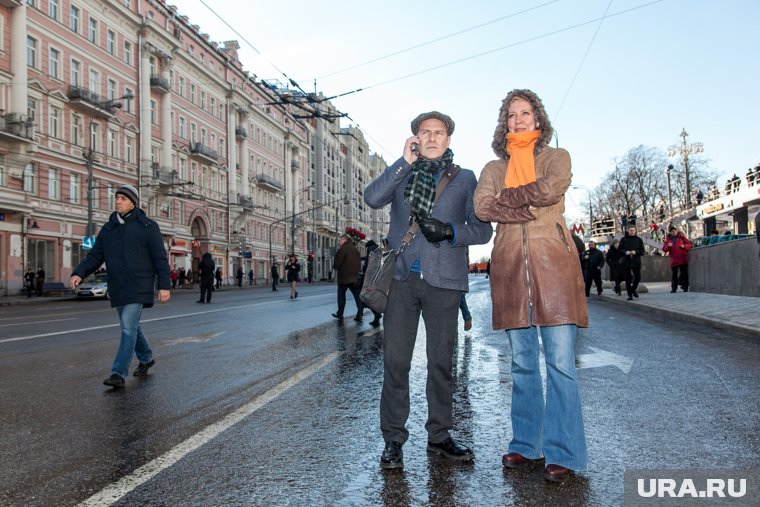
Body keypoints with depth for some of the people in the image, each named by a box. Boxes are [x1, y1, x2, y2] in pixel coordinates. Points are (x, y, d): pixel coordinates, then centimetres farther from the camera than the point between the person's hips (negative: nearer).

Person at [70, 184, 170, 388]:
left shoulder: (147, 226, -5)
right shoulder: (108, 229, 11)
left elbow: (160, 258, -8)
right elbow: (95, 256, 7)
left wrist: (164, 285, -13)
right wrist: (78, 273, -11)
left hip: (138, 288, -6)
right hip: (117, 288, 6)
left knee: (128, 327, -12)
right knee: (130, 326, 18)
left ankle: (119, 373, -9)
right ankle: (146, 358, 38)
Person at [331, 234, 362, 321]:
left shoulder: (342, 249, -12)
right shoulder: (355, 249, 11)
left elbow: (336, 265, -15)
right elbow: (359, 263, 12)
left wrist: (334, 265, 6)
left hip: (344, 277, -5)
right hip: (355, 277, 5)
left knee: (341, 294, 10)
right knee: (357, 295, 4)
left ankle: (340, 314, 16)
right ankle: (359, 315, -2)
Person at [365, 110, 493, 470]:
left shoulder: (464, 178, 12)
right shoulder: (401, 174, 16)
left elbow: (482, 230, 7)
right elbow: (372, 198, -4)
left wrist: (450, 231, -12)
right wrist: (405, 162, -5)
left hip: (443, 279, 0)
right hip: (401, 277, 1)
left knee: (440, 361, 7)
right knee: (395, 360, -1)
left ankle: (439, 435, 22)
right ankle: (393, 439, 10)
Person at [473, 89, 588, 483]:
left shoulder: (556, 157, 13)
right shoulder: (494, 167, 18)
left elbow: (552, 189, -10)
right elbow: (481, 206, -1)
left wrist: (506, 197, -1)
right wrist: (527, 209, -9)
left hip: (552, 262, -2)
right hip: (510, 265, 3)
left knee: (560, 360, -6)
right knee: (522, 362, 7)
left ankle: (563, 454, 2)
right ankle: (527, 445, 18)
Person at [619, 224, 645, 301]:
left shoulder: (639, 240, 6)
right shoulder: (623, 239, 3)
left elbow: (642, 251, 5)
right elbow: (619, 249, 4)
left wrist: (636, 252, -14)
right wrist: (625, 252, -15)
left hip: (636, 262, 1)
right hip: (626, 262, -1)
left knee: (638, 277, 3)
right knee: (628, 279, -1)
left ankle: (633, 289, 30)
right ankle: (629, 294, 6)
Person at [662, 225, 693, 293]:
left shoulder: (681, 237, 5)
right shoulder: (668, 239, 8)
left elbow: (690, 244, 5)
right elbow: (664, 249, 3)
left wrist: (684, 246, -14)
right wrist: (668, 246, -17)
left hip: (683, 259, -1)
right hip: (673, 260, 1)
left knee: (684, 273, 1)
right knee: (674, 274, 3)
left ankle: (685, 287, 7)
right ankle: (673, 288, 8)